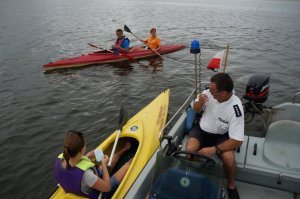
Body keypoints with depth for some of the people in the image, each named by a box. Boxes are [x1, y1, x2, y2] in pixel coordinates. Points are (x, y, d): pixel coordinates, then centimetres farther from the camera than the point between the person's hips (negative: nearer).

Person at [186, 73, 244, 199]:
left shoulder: (235, 108, -28)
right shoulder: (209, 92, -20)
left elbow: (237, 141, -25)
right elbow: (196, 110, 1)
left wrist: (214, 149, -34)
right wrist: (200, 103, -23)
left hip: (221, 135, -2)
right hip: (202, 129, 2)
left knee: (229, 158, -29)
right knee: (190, 150, -27)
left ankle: (231, 186, 4)